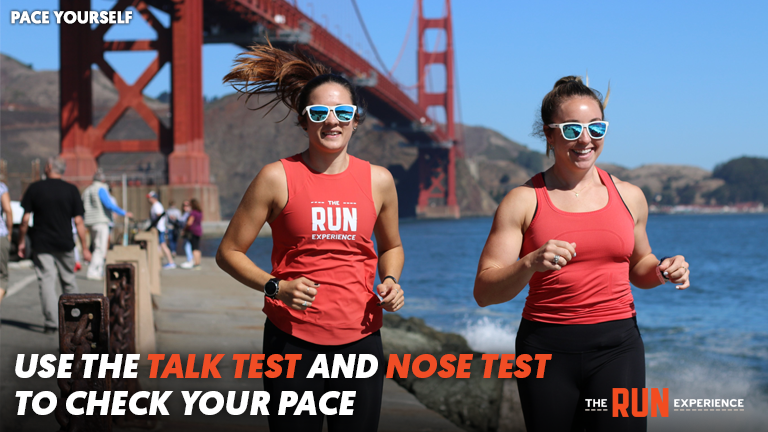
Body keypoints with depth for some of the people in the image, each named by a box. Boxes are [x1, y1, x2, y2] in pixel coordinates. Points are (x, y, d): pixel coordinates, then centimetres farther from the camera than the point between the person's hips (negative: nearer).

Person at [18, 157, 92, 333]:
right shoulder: (71, 190, -1)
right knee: (69, 280, 15)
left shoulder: (34, 188, -3)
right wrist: (84, 248, 1)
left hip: (41, 244, -1)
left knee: (46, 281, -1)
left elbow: (25, 219, -4)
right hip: (65, 243, 1)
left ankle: (52, 322, -9)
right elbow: (78, 221, -3)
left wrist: (21, 242, 7)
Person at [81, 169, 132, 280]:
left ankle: (100, 272, 12)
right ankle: (92, 272, -15)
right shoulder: (101, 189, -8)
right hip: (101, 221, -9)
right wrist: (124, 213, -14)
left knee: (98, 248, 13)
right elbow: (109, 205, -18)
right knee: (100, 248, -9)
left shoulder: (86, 191, 17)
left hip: (90, 222, 9)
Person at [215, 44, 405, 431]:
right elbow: (229, 252, 0)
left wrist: (390, 281, 1)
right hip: (294, 343, -2)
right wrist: (276, 287, -16)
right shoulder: (278, 178, -4)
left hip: (359, 341, 3)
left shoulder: (378, 180, 5)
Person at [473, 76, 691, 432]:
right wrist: (531, 264, -24)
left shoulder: (629, 197, 9)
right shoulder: (523, 201, -2)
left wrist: (662, 271, 3)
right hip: (547, 349, -1)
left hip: (617, 345, 2)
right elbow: (484, 293, -6)